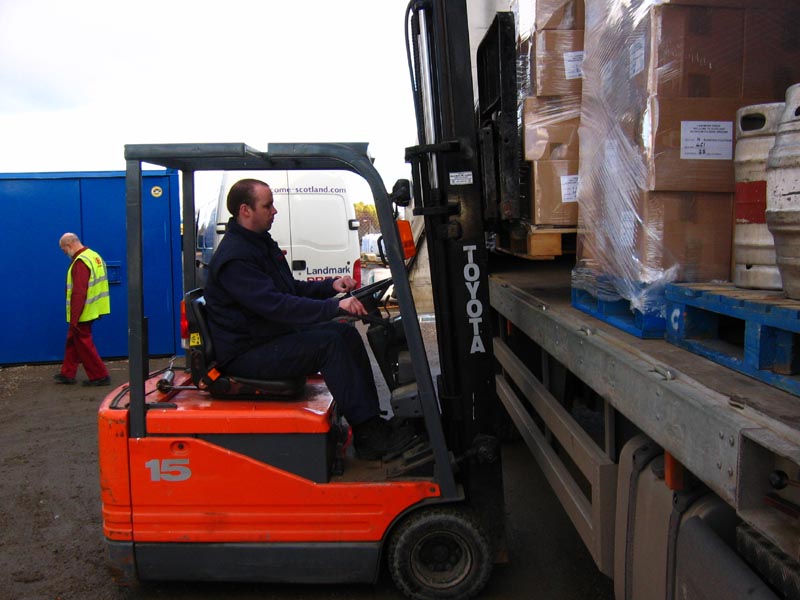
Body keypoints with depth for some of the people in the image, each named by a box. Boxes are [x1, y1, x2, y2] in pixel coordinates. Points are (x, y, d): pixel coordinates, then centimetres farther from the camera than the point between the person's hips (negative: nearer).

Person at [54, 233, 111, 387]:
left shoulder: (80, 262, -20)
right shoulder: (94, 256, 11)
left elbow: (79, 293, -24)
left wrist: (73, 318, -21)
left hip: (82, 313, -10)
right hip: (92, 310, 10)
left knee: (84, 344, 1)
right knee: (72, 340, 19)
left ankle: (100, 376, 7)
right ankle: (67, 374, 28)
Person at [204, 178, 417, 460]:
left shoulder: (260, 242, 14)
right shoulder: (235, 257, -20)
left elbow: (290, 288, 20)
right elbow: (275, 305, -31)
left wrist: (331, 286, 3)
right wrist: (335, 306, -35)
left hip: (273, 335, 10)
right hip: (246, 355, -10)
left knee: (347, 334, 0)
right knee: (329, 342, -24)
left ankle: (372, 421, -2)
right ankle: (367, 434, -20)